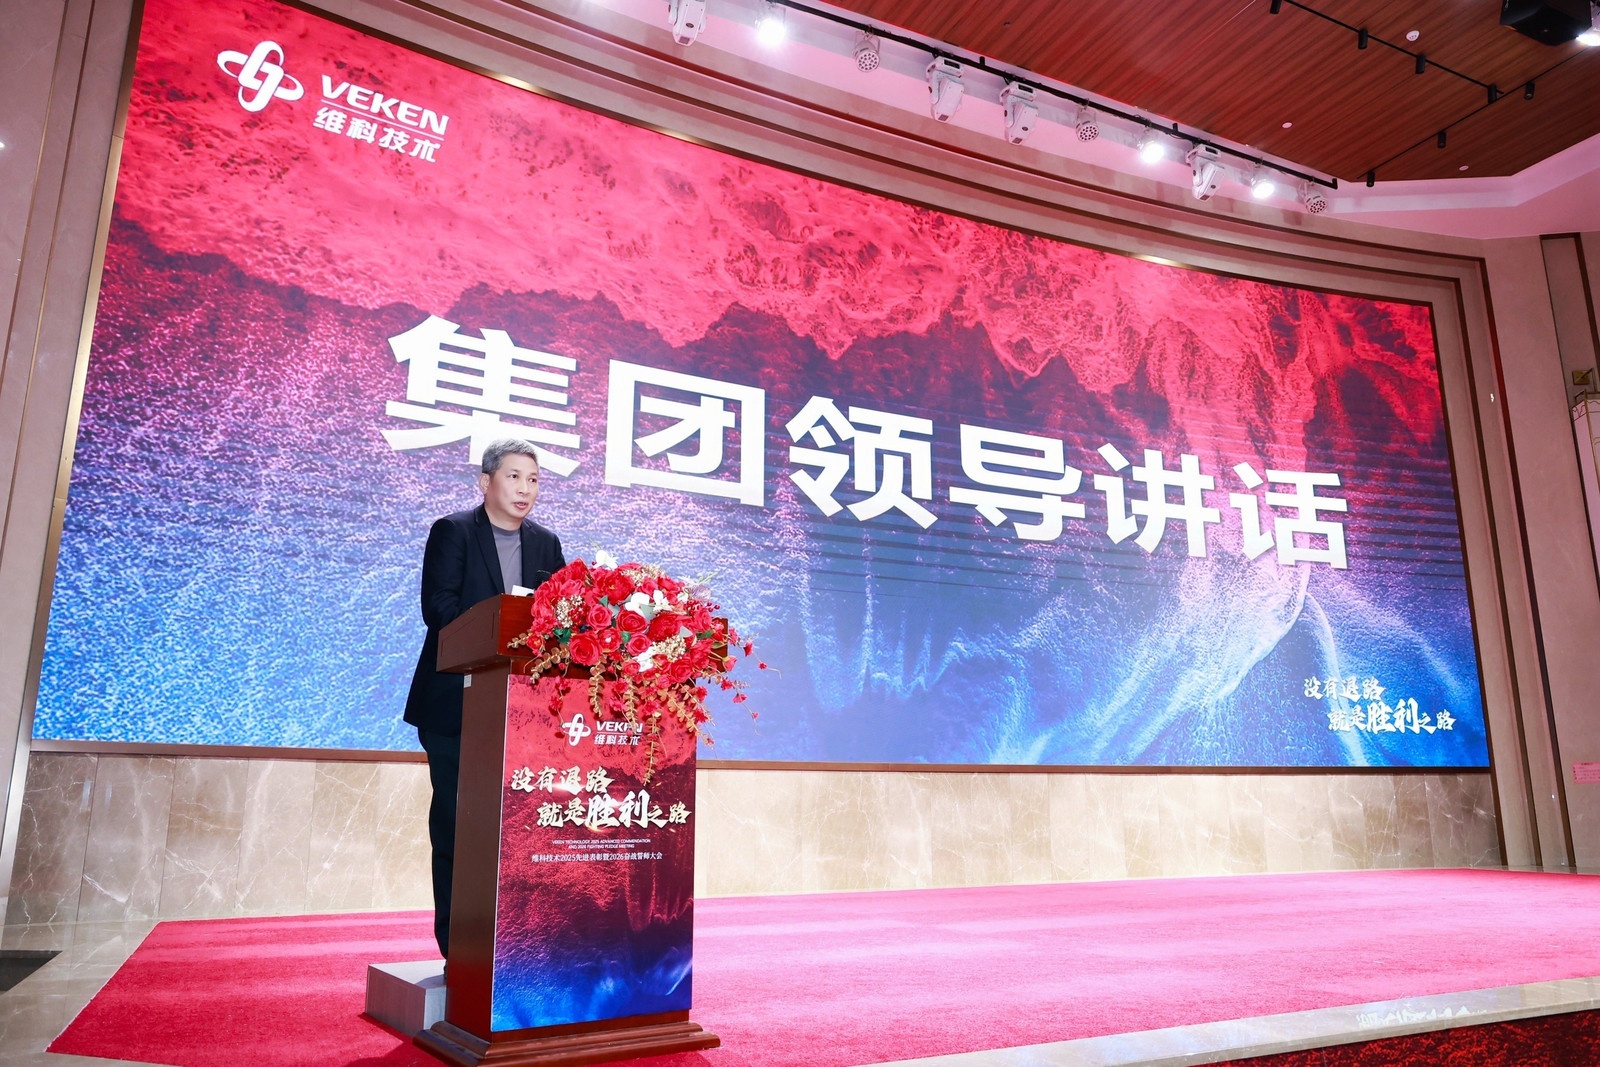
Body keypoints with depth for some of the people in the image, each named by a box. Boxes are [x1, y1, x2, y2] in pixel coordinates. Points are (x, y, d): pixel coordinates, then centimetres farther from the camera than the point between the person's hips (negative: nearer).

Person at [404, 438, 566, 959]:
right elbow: (437, 607, -13)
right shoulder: (452, 532, -1)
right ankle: (456, 944, 11)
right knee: (455, 821, 2)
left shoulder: (546, 544, 13)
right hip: (457, 702, -4)